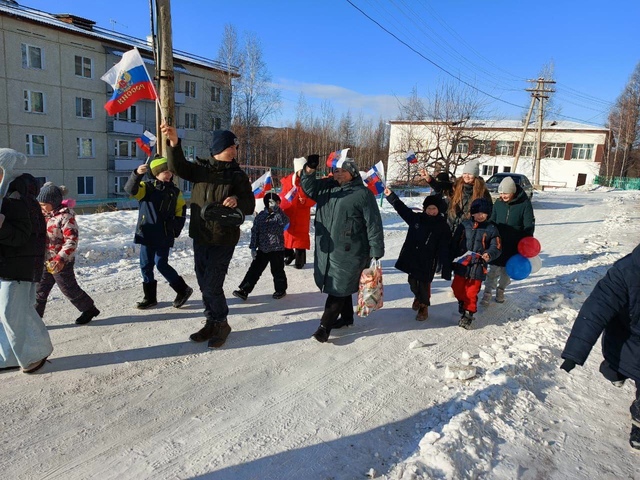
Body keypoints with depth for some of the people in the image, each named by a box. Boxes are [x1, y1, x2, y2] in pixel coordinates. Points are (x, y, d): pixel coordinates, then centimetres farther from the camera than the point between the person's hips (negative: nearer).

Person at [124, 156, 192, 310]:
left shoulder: (175, 192, 4)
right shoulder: (147, 187, -1)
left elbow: (181, 210, 12)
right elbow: (130, 189, -19)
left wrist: (176, 228, 4)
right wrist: (137, 174, -36)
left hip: (164, 236, -2)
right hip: (147, 234, 2)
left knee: (161, 264, -5)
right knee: (146, 265, 7)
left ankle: (183, 290, 11)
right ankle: (150, 297, 21)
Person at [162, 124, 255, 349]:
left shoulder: (237, 175, -4)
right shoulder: (200, 168, 4)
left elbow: (250, 206, -7)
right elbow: (178, 167, -13)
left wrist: (237, 201, -29)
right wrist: (174, 143, -30)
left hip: (224, 239, -4)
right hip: (200, 236, 5)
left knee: (212, 285, -6)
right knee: (204, 284, 13)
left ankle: (221, 324, 16)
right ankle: (212, 323, 29)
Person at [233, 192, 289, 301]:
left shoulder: (279, 215, -4)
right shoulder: (260, 217, 2)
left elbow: (285, 222, -28)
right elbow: (254, 232, 5)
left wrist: (277, 209, -35)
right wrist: (253, 247, 2)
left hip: (277, 249, -2)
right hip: (262, 249, 3)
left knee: (277, 271, 8)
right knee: (254, 269, 4)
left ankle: (281, 289, 27)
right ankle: (244, 290, 7)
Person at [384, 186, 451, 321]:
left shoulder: (442, 226, -9)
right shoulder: (416, 218, 1)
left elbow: (444, 249, -12)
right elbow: (401, 207, 8)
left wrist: (446, 268, -15)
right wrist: (390, 195, 4)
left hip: (428, 261, -4)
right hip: (411, 258, 4)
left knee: (424, 284, 2)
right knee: (412, 282, 17)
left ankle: (423, 307, 25)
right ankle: (418, 297, 48)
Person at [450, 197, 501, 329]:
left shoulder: (491, 229, -3)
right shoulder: (464, 225, 1)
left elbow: (496, 248, -5)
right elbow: (454, 243, 4)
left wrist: (489, 255, -25)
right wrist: (454, 259, 0)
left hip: (478, 267, -2)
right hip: (461, 265, 2)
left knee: (471, 294, 3)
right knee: (457, 289, 13)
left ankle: (468, 315, 21)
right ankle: (462, 304, 43)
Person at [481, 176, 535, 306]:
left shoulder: (524, 204, -10)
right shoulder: (498, 203, 0)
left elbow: (529, 226, -6)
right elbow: (492, 222, 9)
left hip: (514, 245, -1)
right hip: (498, 242, 2)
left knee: (507, 270, 10)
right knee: (494, 269, -3)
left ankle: (501, 290, 29)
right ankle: (487, 293, 3)